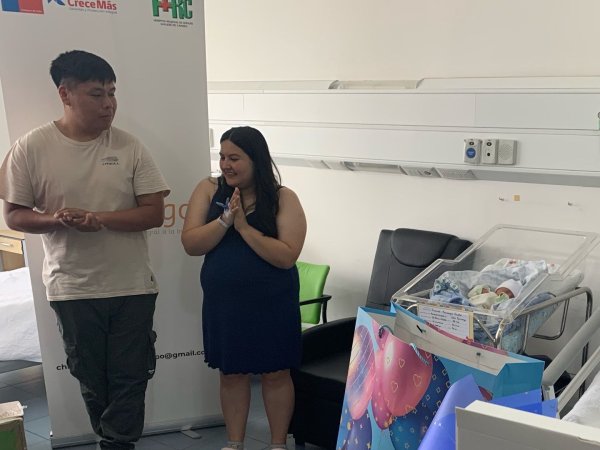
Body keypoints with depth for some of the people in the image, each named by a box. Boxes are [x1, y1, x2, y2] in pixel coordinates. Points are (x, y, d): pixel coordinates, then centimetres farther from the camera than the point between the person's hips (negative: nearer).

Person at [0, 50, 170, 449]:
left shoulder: (129, 147, -4)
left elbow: (155, 213, -6)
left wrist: (99, 218, -20)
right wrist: (56, 219, -23)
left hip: (132, 287, 0)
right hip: (72, 289, 0)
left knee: (130, 380, 6)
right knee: (92, 381, 15)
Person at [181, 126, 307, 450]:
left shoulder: (283, 198, -10)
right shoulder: (209, 190, -2)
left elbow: (286, 256, -19)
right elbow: (190, 244, -7)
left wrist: (243, 226, -22)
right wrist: (225, 220, -20)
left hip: (272, 303, -2)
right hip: (223, 302, 3)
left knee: (275, 373, 10)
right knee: (231, 373, 14)